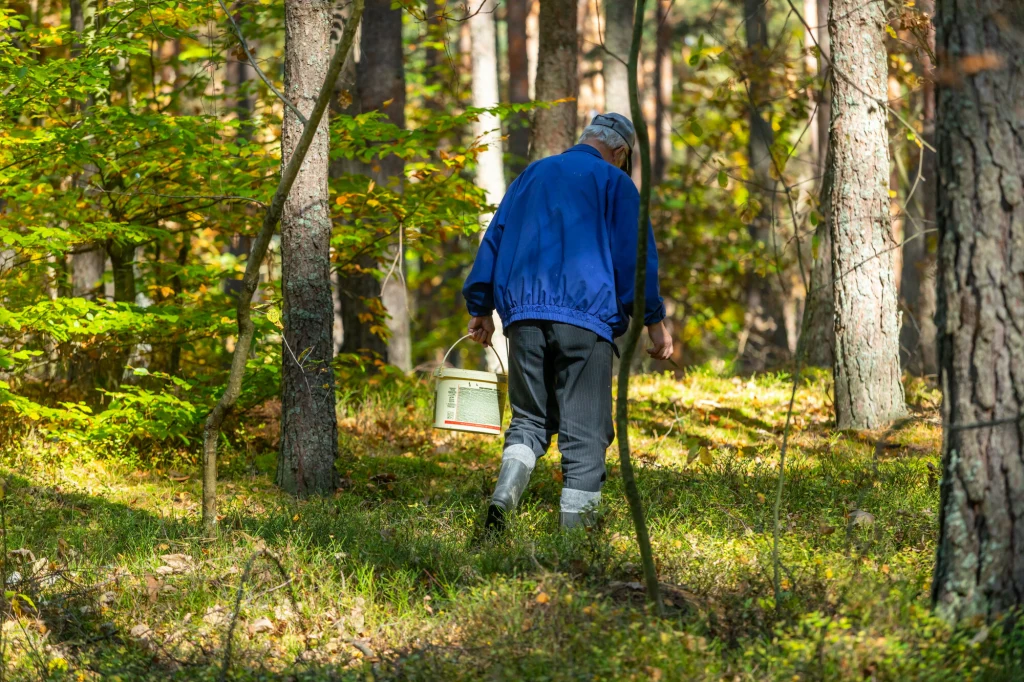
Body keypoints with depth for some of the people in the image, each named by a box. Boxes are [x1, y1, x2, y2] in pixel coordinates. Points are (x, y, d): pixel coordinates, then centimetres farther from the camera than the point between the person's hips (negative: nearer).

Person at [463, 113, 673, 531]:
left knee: (529, 421, 10)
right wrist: (654, 321, 1)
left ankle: (504, 494, -15)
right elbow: (635, 255, -2)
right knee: (585, 430, 1)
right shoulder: (614, 183, 5)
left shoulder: (530, 176, 20)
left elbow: (494, 241, 20)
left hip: (524, 314, 4)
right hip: (585, 318, -4)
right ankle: (575, 525, -3)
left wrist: (481, 309, 25)